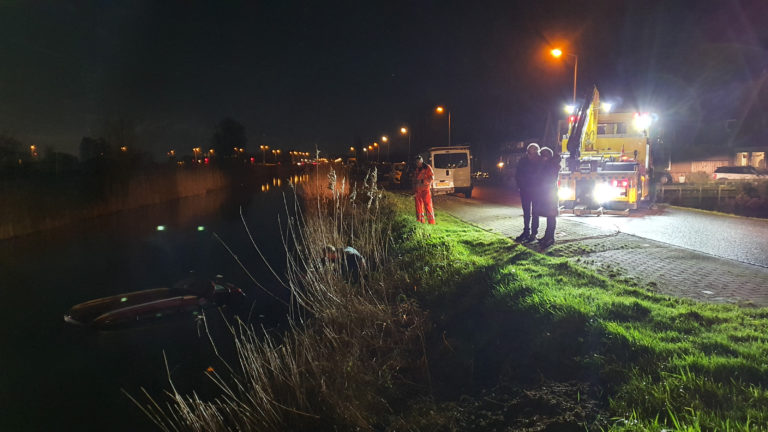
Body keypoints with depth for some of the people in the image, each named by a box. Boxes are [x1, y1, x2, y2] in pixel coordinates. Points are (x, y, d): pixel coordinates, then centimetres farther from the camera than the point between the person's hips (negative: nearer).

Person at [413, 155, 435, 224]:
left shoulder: (427, 167, 0)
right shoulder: (416, 170, 16)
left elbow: (432, 177, -4)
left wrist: (422, 181, -11)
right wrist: (414, 191, 13)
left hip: (425, 190, -5)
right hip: (417, 190, 5)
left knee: (428, 205, -7)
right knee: (418, 206, 5)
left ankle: (431, 223, -3)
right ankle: (420, 222, 12)